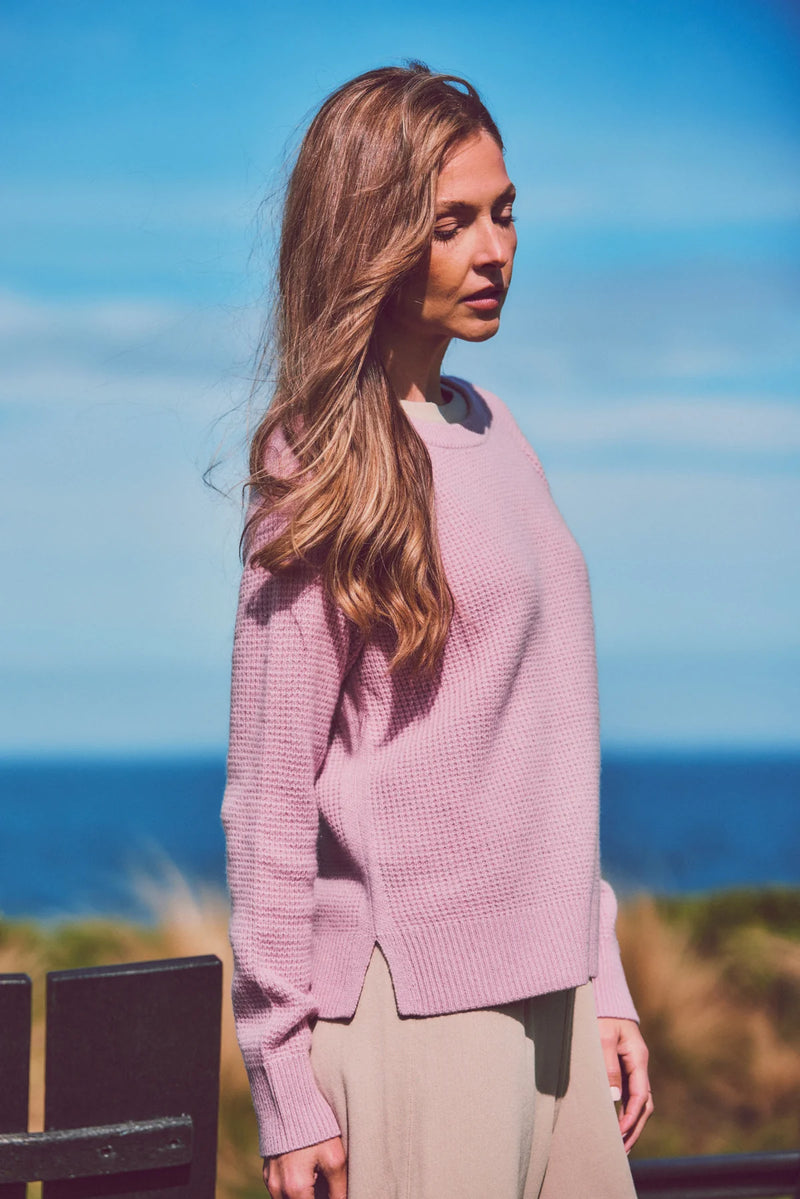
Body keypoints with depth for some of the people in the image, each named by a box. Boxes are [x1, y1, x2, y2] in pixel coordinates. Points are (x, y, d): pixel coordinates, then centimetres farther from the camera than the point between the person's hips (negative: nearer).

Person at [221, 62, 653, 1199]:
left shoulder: (496, 434, 13)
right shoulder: (326, 467, -9)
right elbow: (270, 799, -10)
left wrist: (603, 984, 15)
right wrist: (287, 1092, -11)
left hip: (548, 983, 7)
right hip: (415, 1007, -7)